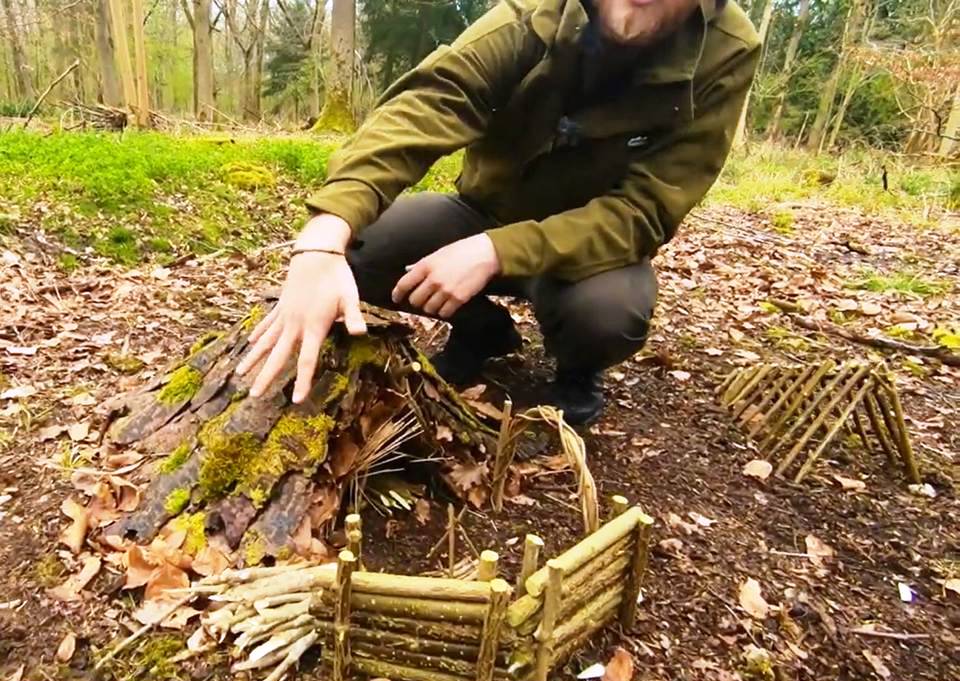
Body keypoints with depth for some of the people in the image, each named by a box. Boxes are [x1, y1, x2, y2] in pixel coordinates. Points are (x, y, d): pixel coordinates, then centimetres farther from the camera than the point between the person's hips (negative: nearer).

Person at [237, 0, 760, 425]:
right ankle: (481, 329, 8)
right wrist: (324, 239, -53)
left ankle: (577, 370, 4)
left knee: (608, 310, -36)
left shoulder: (725, 54, -21)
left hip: (596, 238, -1)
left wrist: (497, 251, -39)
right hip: (486, 213, 2)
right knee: (354, 247, -20)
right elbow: (421, 107, -35)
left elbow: (644, 210, -26)